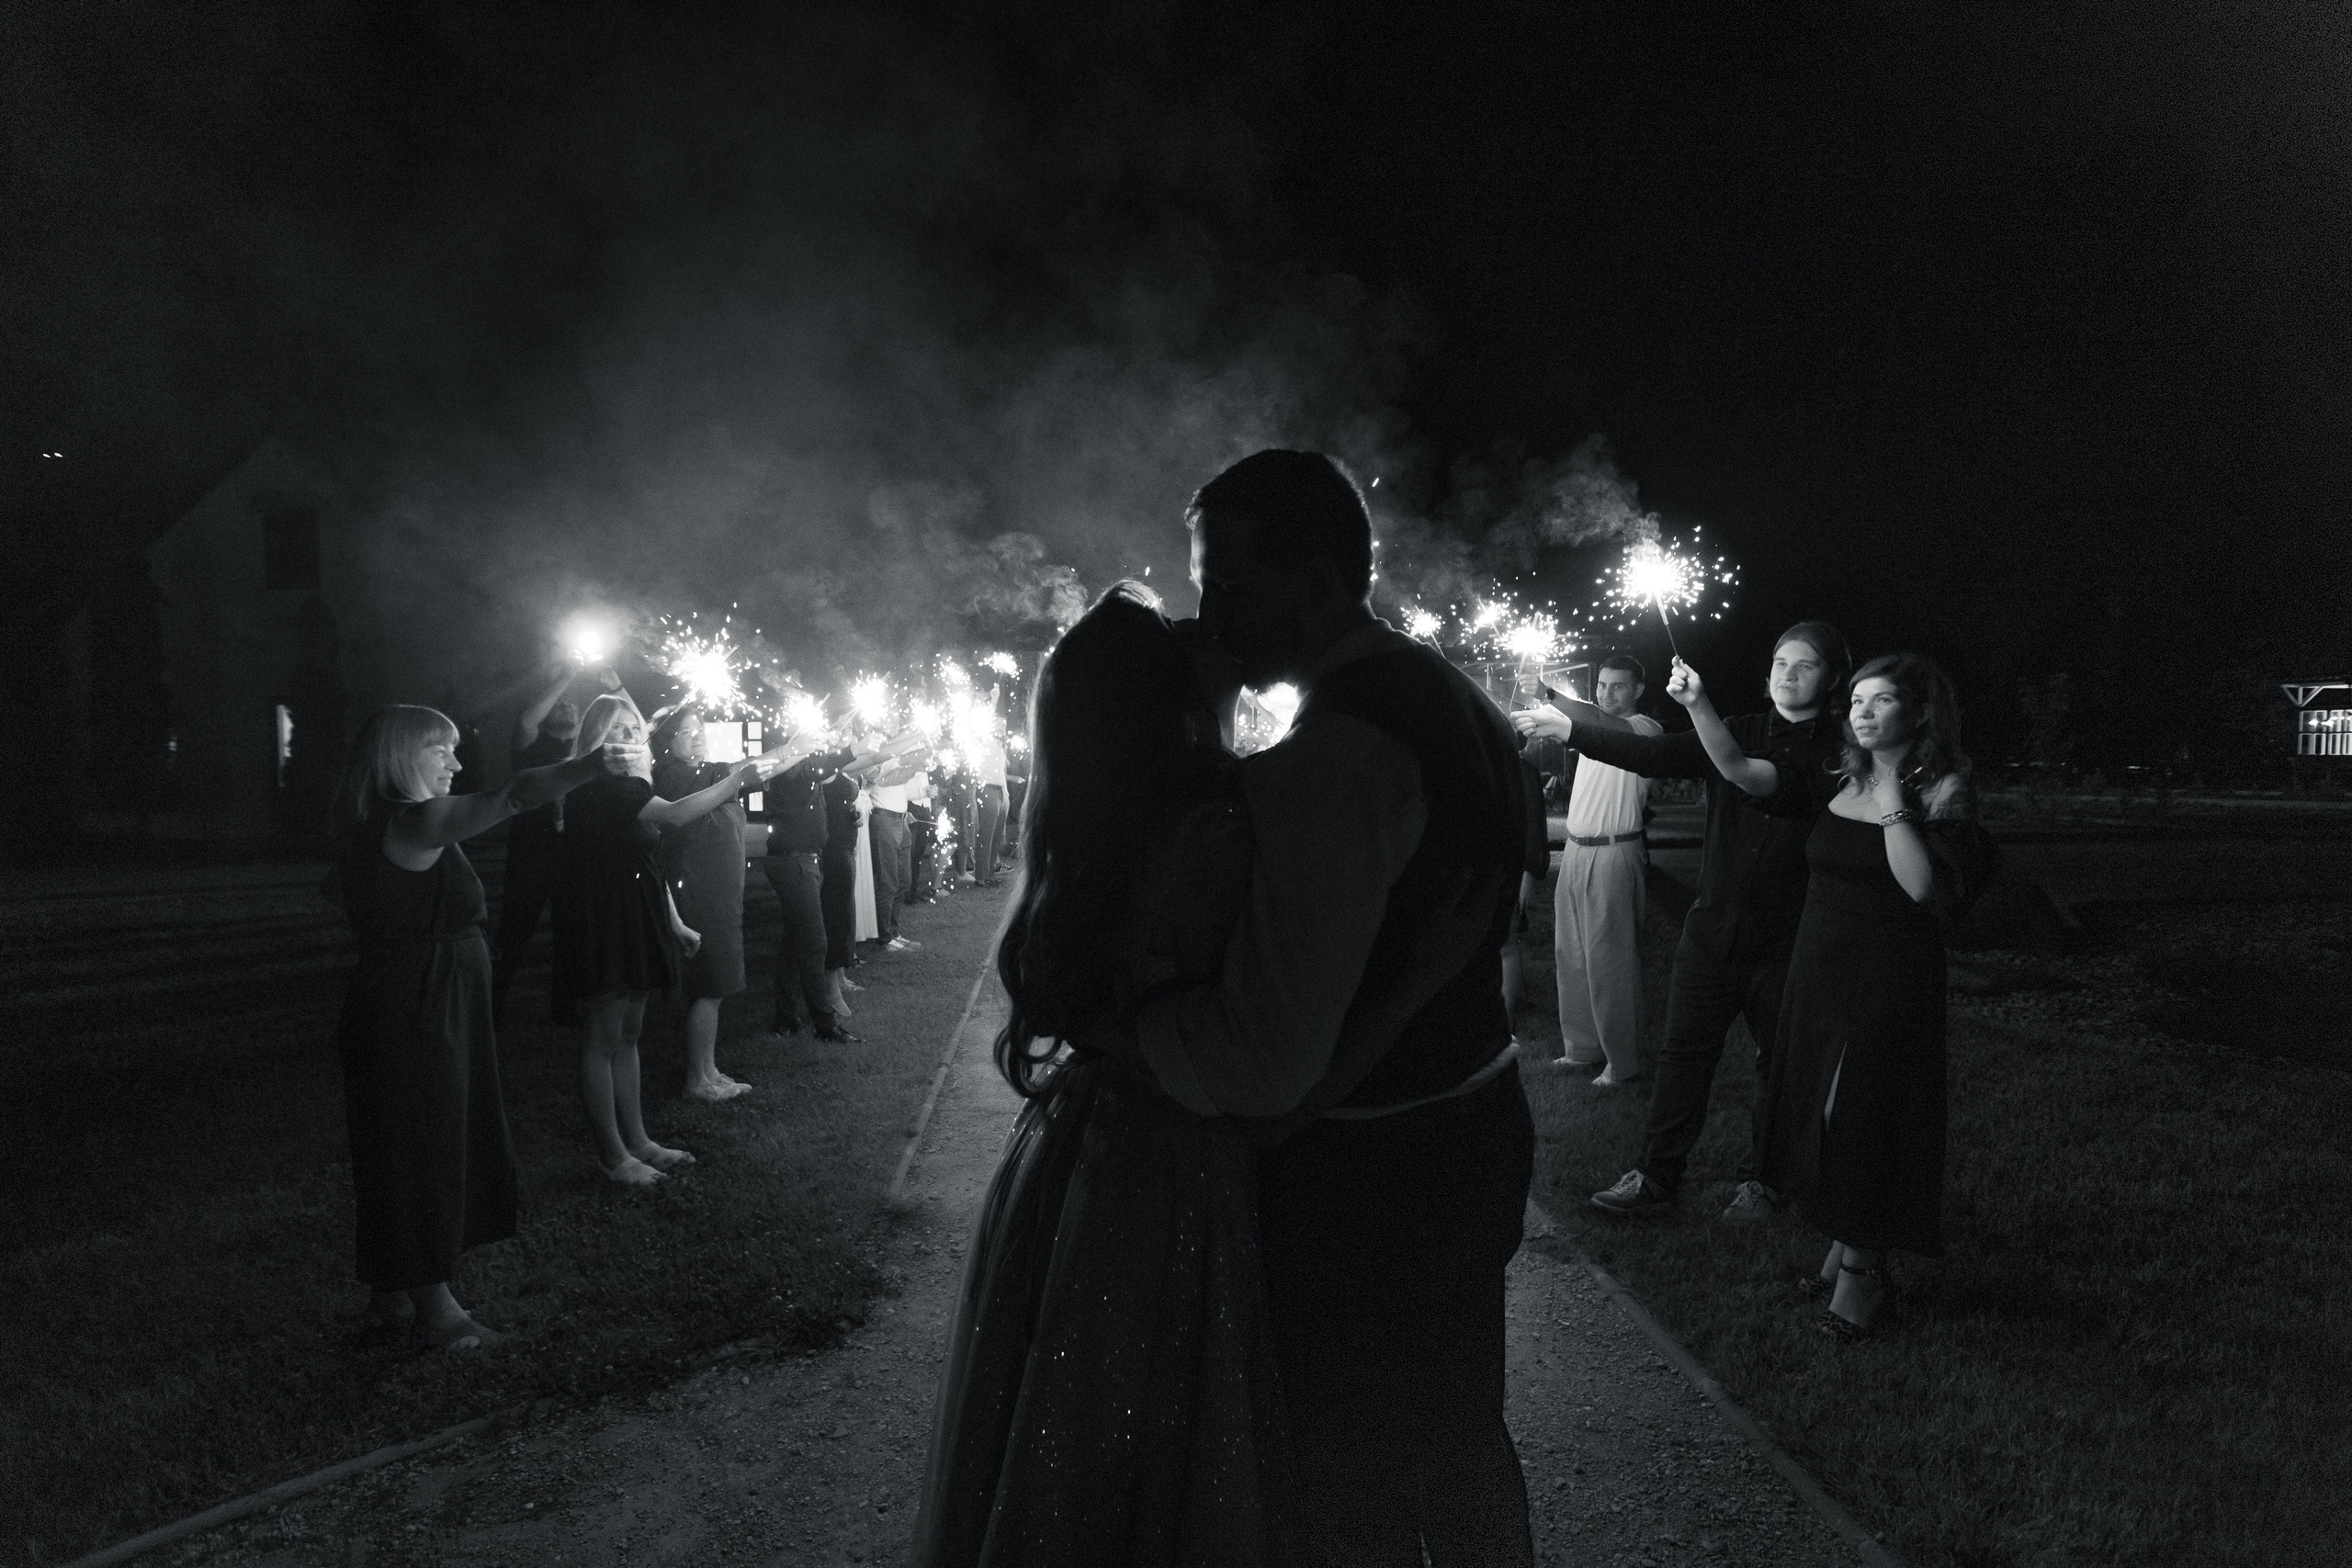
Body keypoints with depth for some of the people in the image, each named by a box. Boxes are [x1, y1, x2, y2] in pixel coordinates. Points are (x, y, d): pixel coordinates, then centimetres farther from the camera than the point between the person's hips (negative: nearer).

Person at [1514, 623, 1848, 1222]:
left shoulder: (1840, 750, -3)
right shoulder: (1739, 732, 5)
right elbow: (1656, 755, -4)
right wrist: (1566, 727, -13)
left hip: (1788, 936, -2)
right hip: (1715, 924, 3)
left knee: (1779, 1060, 10)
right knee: (1684, 1049, 6)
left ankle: (1761, 1179, 27)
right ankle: (1656, 1175, 16)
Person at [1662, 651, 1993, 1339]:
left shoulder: (1941, 796, -9)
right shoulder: (1836, 787, 5)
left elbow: (1925, 887, -23)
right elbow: (1737, 769, -3)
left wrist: (1893, 806, -23)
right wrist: (1697, 705, -12)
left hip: (1889, 982, -6)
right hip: (1818, 972, 6)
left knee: (1867, 1120, 2)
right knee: (1818, 1109, 13)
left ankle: (1863, 1267, 18)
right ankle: (1843, 1244, 29)